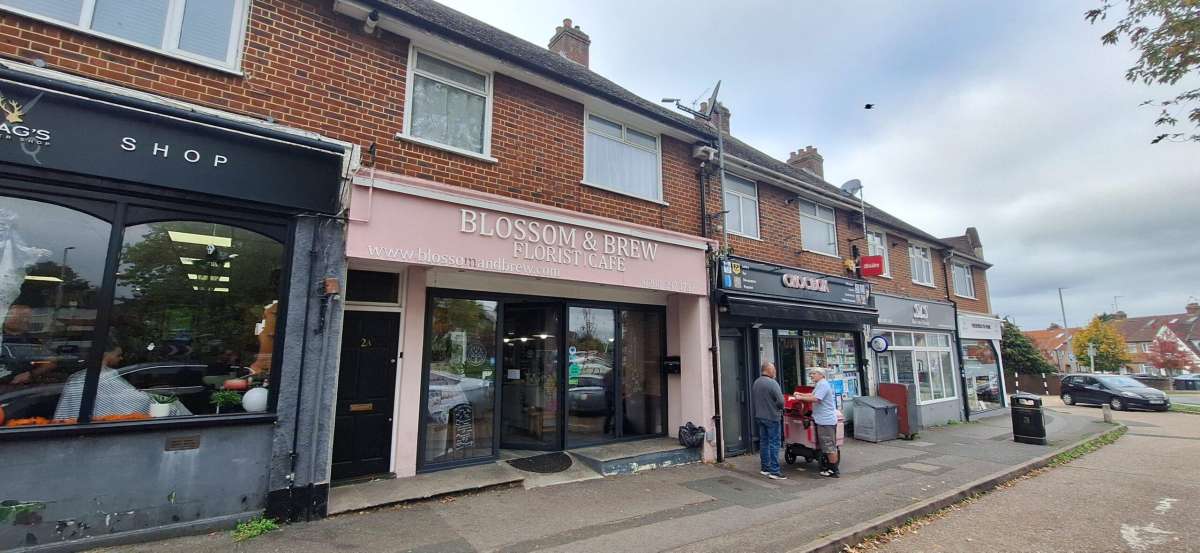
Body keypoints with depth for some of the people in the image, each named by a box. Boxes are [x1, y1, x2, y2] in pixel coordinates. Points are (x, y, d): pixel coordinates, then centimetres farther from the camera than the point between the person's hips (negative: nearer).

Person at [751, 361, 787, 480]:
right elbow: (780, 401, -17)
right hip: (771, 417, -7)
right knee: (774, 443, -2)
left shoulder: (755, 383, 8)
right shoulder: (772, 383, -17)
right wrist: (780, 409, 2)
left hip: (759, 416, 8)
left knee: (763, 442, 14)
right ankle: (774, 471, -1)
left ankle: (765, 468, 21)